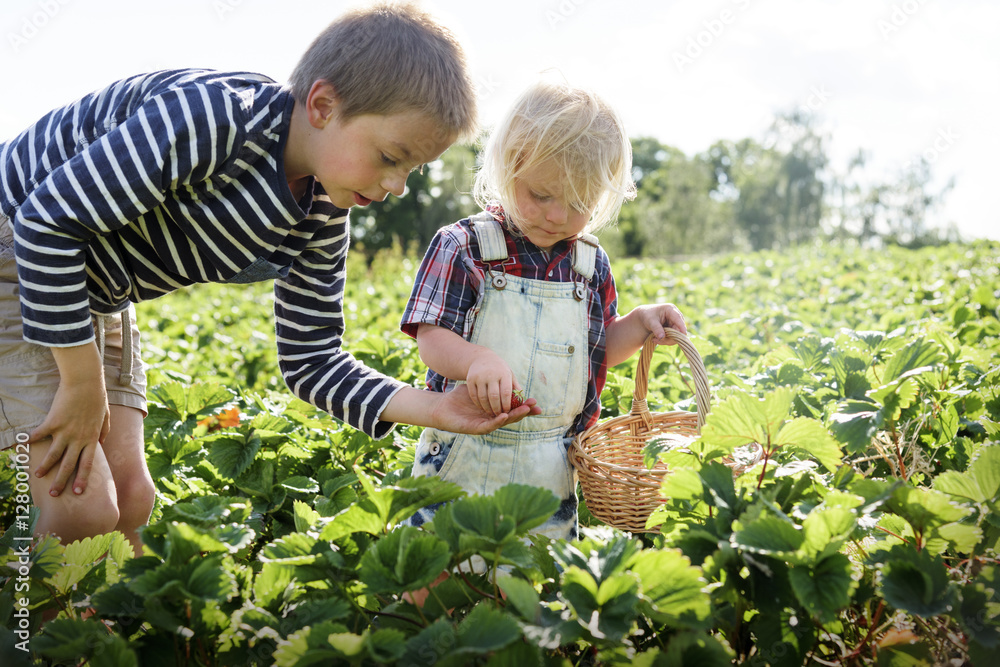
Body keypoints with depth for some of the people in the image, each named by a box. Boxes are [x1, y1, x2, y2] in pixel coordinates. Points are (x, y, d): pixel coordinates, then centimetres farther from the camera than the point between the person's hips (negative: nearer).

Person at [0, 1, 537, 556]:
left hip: (94, 296, 8)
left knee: (130, 500, 4)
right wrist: (81, 383, -22)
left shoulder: (323, 220, -8)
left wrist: (431, 408, -18)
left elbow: (310, 359, -3)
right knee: (84, 510, -13)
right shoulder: (211, 116, -34)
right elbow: (49, 219, -29)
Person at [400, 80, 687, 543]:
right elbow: (431, 339, -13)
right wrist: (477, 359, -33)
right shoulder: (463, 247, -8)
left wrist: (640, 322, -2)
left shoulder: (591, 265, 5)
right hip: (463, 460, -3)